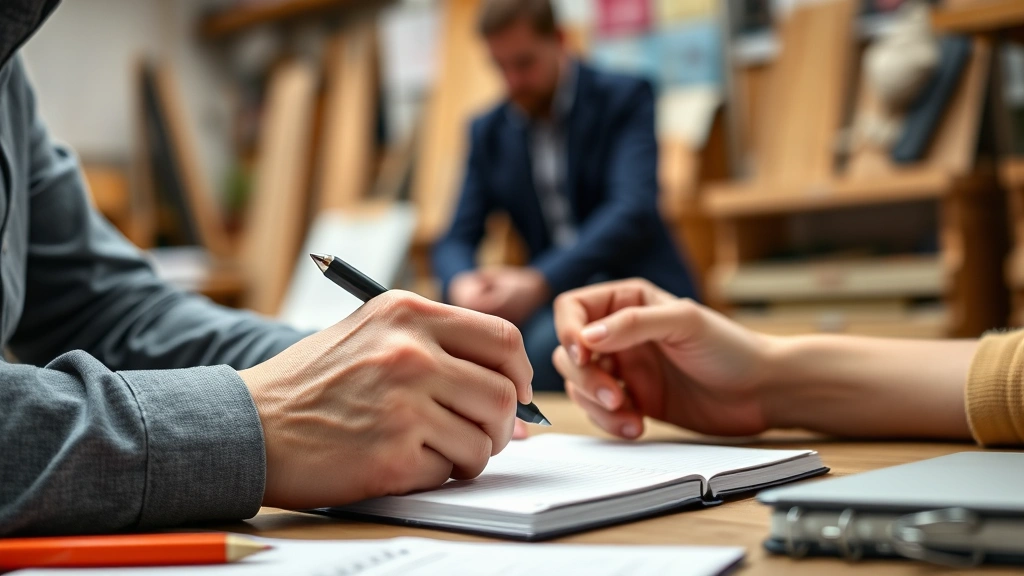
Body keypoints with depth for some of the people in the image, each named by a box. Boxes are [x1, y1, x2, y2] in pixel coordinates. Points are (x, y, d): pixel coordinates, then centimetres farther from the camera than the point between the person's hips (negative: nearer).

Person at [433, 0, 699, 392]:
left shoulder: (625, 98, -4)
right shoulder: (488, 131, 11)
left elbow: (633, 211, -18)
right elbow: (457, 239, 7)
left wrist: (539, 282, -31)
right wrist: (461, 282, -19)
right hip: (553, 300, 4)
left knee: (550, 340, -35)